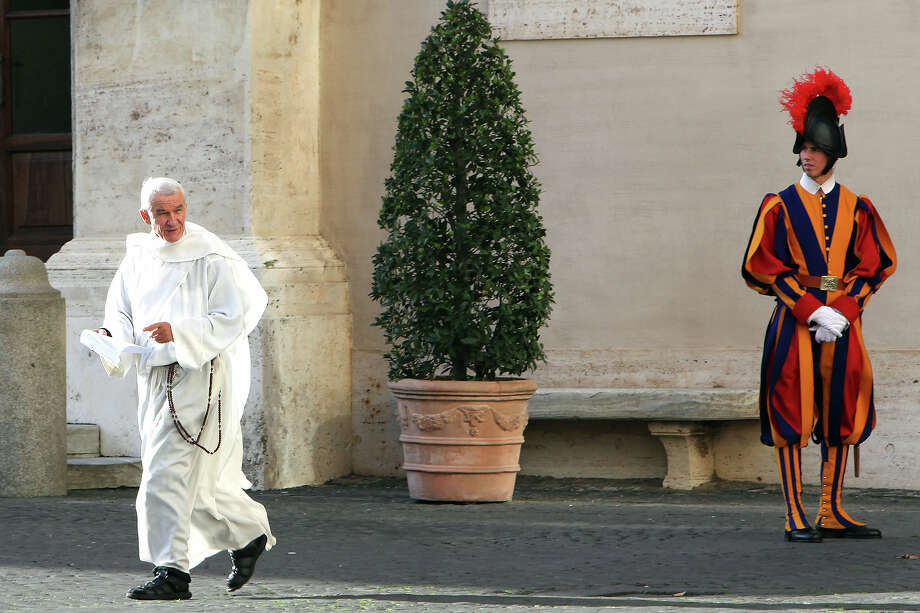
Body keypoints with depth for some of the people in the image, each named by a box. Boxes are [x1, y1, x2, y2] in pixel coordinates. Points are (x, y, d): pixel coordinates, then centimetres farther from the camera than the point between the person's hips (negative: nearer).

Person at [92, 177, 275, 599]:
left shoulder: (211, 258, -9)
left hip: (199, 376, -7)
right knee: (197, 479, 13)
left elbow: (233, 319, -14)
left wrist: (178, 333, -25)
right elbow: (121, 314, 16)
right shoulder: (137, 259, 10)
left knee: (169, 474, -14)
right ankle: (250, 534, 34)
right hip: (154, 380, 7)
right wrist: (110, 337, -7)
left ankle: (172, 572, -11)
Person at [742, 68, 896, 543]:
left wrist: (842, 311, -9)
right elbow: (764, 267, -4)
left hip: (842, 321, 3)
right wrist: (813, 310, -13)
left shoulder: (856, 209, 8)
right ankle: (795, 518, -3)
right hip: (795, 321, -3)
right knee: (791, 415, -6)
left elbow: (875, 266, 6)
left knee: (840, 415, 5)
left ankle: (831, 512, 14)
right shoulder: (780, 206, 1)